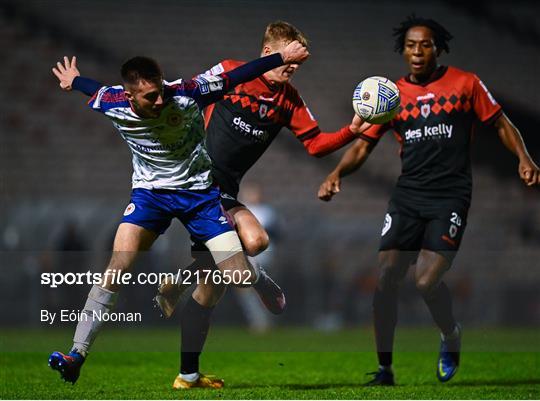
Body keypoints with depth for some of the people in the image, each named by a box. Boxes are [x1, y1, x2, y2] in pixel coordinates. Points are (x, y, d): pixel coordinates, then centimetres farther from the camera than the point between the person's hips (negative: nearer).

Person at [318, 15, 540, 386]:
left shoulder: (465, 84, 2)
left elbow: (501, 124, 8)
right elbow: (363, 145, 9)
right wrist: (337, 174, -10)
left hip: (451, 195, -3)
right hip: (407, 195, 3)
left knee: (427, 281, -17)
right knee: (386, 279, -6)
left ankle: (451, 334, 15)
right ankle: (384, 369, 7)